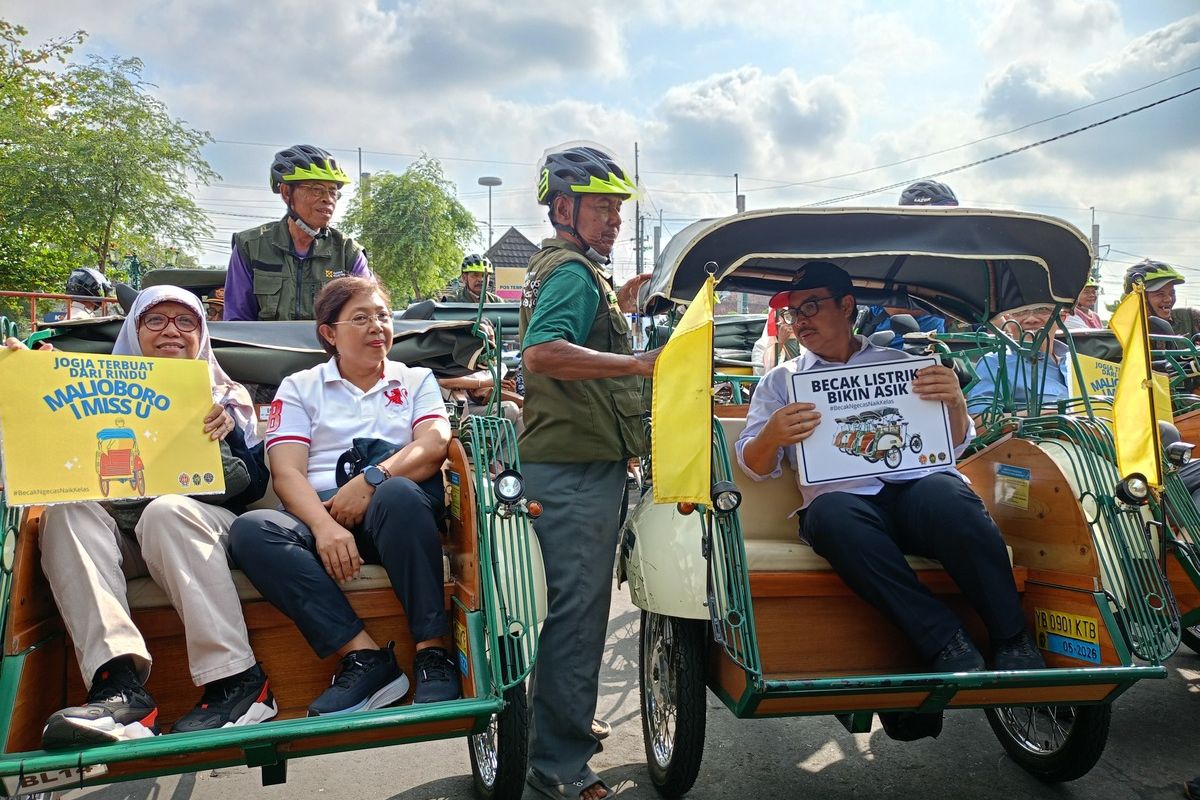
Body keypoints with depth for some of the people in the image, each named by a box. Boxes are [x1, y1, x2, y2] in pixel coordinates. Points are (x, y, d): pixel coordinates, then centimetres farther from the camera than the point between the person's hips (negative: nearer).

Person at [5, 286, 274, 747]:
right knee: (66, 510, -29)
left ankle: (236, 681, -36)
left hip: (198, 526, -2)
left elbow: (254, 486, 8)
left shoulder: (226, 396, 18)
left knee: (166, 511, -34)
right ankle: (119, 685, -43)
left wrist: (230, 432, -10)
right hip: (116, 530, 2)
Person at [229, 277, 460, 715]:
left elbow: (434, 445, 0)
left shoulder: (416, 379, 20)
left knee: (398, 493, -36)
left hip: (399, 514, -1)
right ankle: (365, 656, -32)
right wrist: (324, 525, -19)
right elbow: (287, 473, 1)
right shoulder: (299, 387, 17)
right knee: (251, 531, -29)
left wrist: (373, 479, -18)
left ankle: (433, 653, -29)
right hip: (319, 514, 1)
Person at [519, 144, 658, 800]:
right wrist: (637, 364, -35)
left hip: (572, 458, 11)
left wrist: (616, 307, 23)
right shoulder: (574, 270, -13)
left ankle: (561, 729, 35)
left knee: (574, 603, 20)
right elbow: (542, 352, -30)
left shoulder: (557, 266, 20)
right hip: (579, 463, -11)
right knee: (578, 607, -6)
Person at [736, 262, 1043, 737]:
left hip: (917, 487, 1)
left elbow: (954, 446, 20)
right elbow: (754, 466, 11)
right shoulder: (780, 382, 22)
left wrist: (955, 402, -4)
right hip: (842, 499, 0)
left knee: (946, 496, -35)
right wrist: (772, 436, -13)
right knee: (832, 515, -37)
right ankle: (946, 645, -35)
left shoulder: (900, 363, 24)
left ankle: (1012, 644, -25)